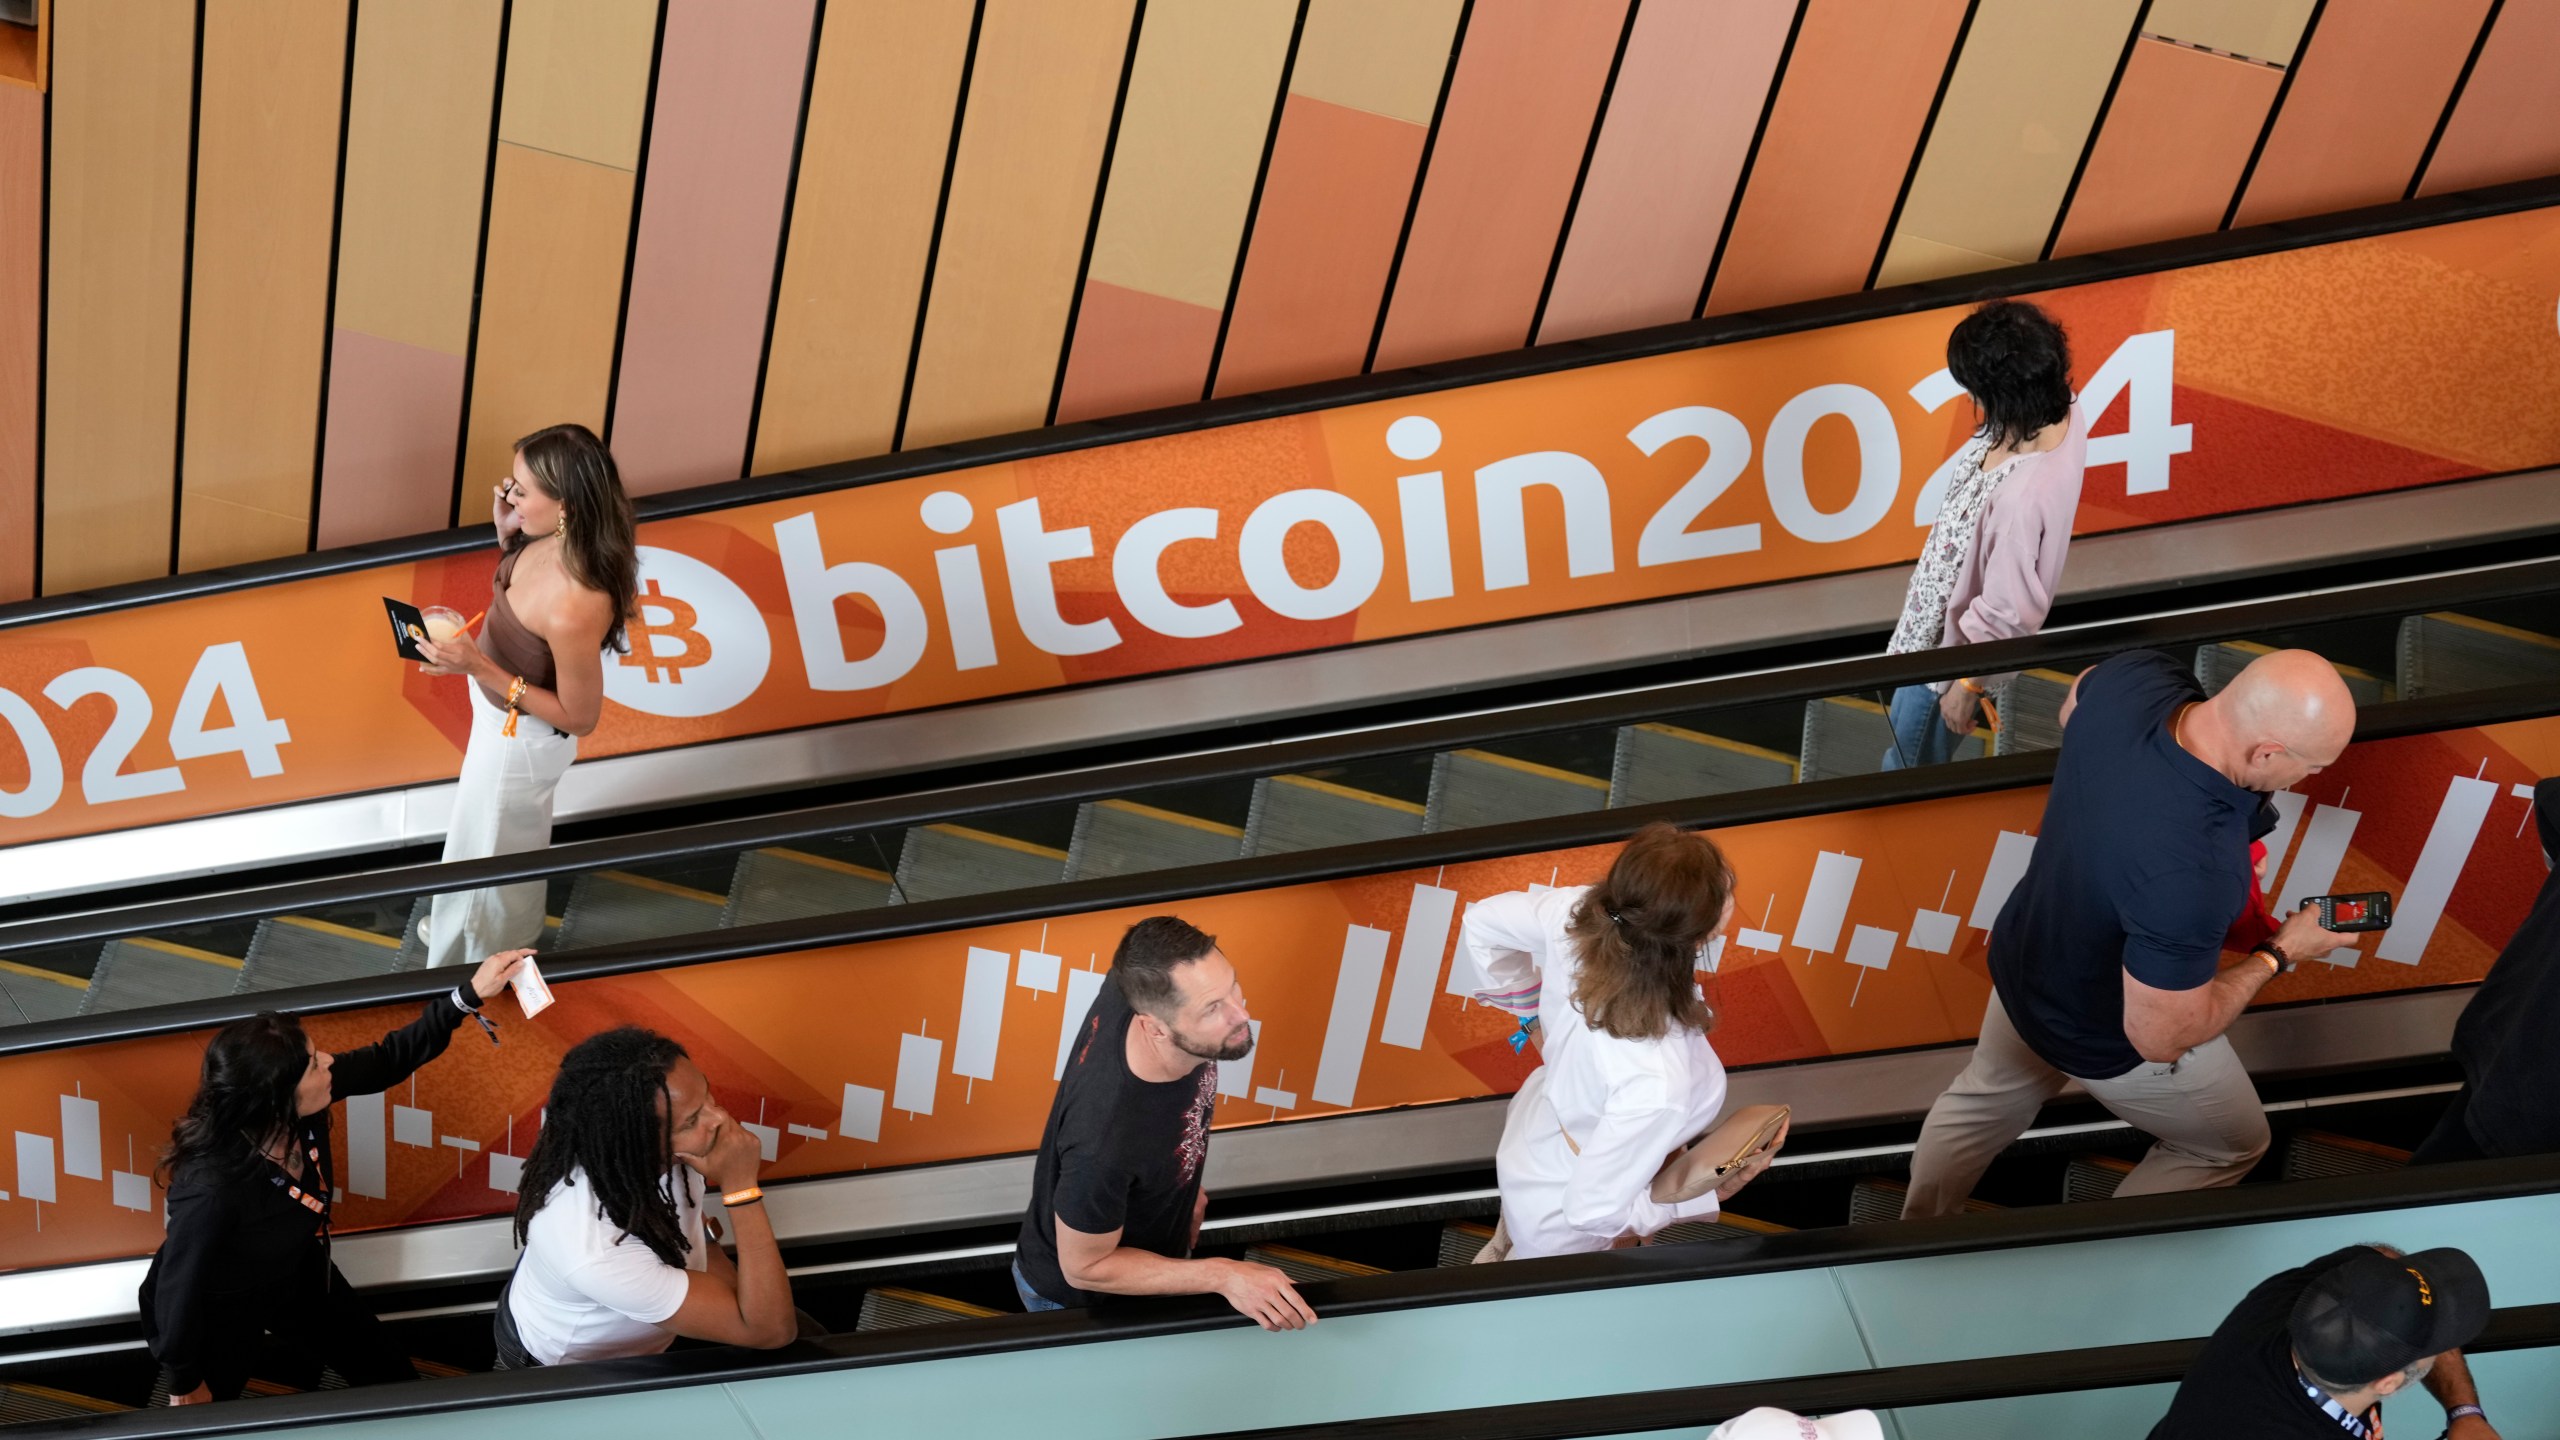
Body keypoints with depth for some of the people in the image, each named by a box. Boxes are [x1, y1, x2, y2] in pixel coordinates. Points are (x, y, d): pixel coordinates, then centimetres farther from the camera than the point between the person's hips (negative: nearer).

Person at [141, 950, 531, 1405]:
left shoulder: (301, 1106, -27)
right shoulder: (213, 1189, -45)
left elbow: (388, 1060, -10)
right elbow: (178, 1291, -30)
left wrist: (470, 994, -17)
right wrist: (185, 1385, -15)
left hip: (296, 1275, 6)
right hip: (218, 1307, -6)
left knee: (396, 1382, 20)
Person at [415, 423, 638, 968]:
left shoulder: (573, 610, -45)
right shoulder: (559, 541, -20)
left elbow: (580, 717, -30)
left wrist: (479, 668, -35)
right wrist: (507, 534, -14)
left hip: (520, 737, -8)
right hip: (500, 711, 8)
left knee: (494, 850, 22)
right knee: (488, 834, 35)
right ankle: (467, 923, 64)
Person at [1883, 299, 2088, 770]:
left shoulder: (2024, 497, -45)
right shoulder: (2058, 411, -20)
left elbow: (2007, 612, -32)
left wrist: (1968, 682, -16)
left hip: (1953, 643, -8)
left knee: (1908, 767, 18)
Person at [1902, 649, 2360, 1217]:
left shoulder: (2133, 678, -26)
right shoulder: (2193, 874, -46)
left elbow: (2071, 709, 2)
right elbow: (2162, 1038, -30)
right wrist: (2280, 954, -18)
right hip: (2106, 1041, -7)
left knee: (1988, 1098, 35)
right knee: (2234, 1145, 24)